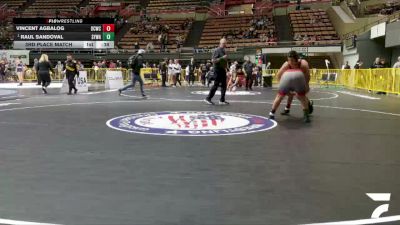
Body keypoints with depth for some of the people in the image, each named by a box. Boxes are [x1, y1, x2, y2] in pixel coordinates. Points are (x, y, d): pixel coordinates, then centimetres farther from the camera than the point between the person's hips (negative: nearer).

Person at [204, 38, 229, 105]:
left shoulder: (223, 51, 15)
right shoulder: (217, 50, -10)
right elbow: (213, 60, -18)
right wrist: (222, 58, -23)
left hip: (223, 70, 8)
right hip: (218, 69, -8)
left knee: (224, 85, 6)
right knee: (216, 84, -7)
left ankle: (222, 100, 11)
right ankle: (208, 98, 2)